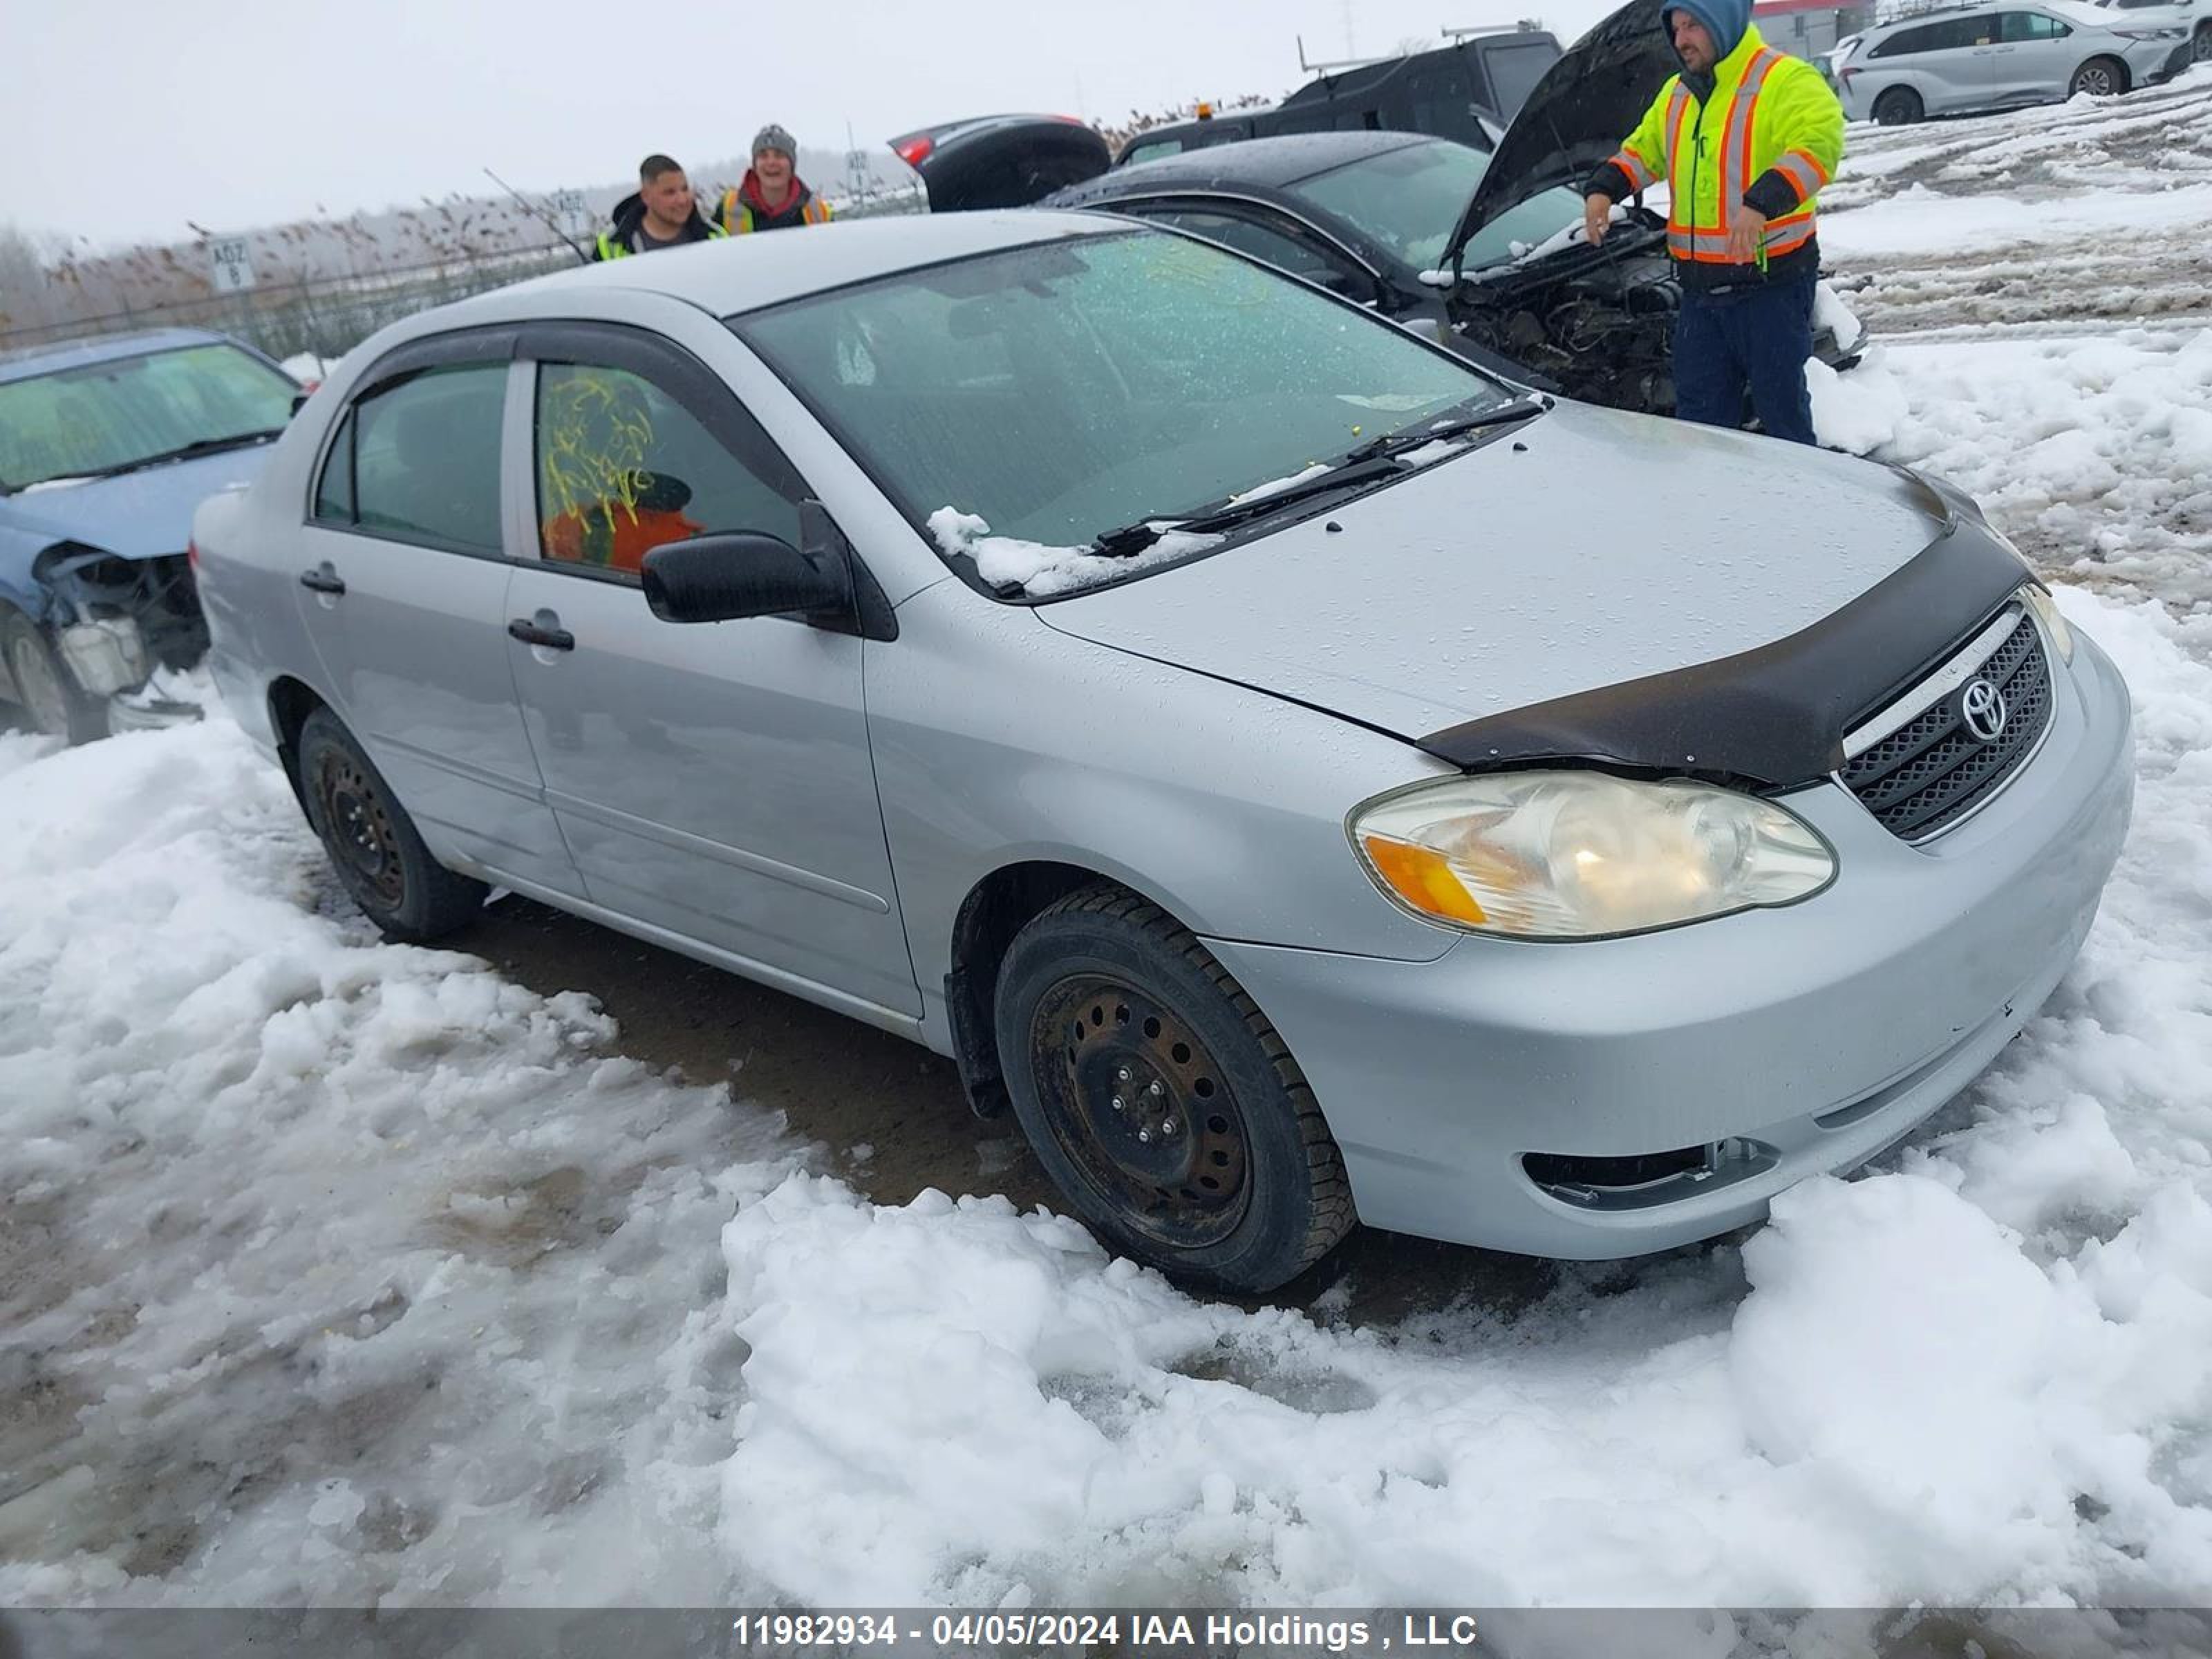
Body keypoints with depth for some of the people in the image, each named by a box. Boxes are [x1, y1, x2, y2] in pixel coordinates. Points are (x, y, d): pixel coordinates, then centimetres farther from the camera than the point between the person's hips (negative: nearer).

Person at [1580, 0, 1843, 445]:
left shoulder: (1786, 81, -12)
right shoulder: (1676, 94, 14)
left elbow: (1819, 143, -27)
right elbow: (1642, 151, 26)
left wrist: (1761, 203, -40)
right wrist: (1602, 188, 6)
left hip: (1772, 281, -7)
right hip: (1700, 287, 7)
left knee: (1783, 408, 3)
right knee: (1698, 414, 14)